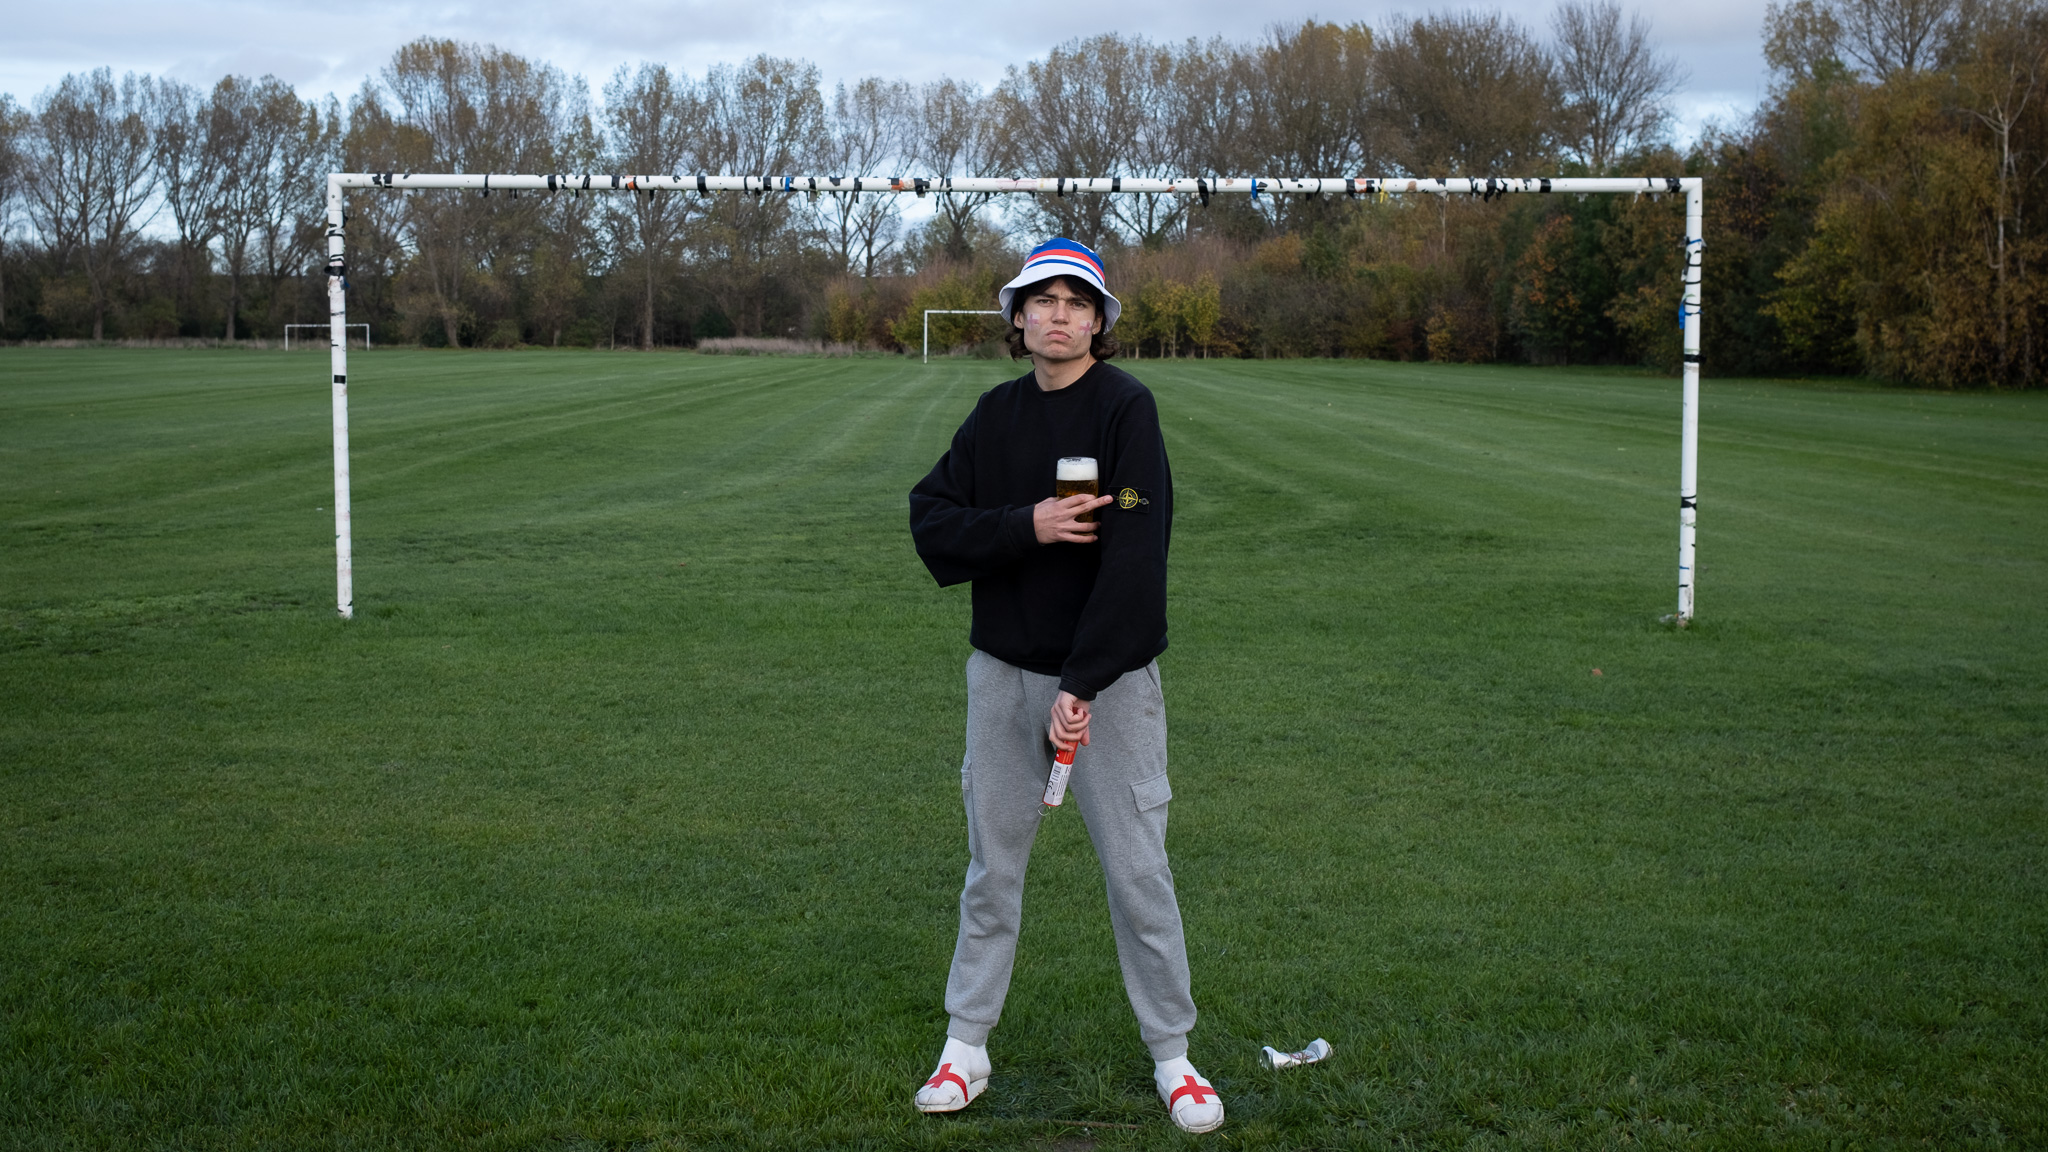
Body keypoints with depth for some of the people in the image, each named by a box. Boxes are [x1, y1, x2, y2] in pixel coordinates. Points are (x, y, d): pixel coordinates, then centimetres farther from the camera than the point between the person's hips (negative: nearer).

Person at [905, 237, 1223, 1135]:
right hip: (1003, 673, 4)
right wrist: (1027, 524, -18)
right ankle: (967, 1048, 23)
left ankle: (1171, 1055, 16)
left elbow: (1135, 556, -18)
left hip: (1109, 676, -4)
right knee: (992, 866, 11)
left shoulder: (1126, 407, -9)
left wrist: (1082, 687, -22)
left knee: (1138, 872, 0)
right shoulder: (995, 415, 6)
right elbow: (933, 525, -1)